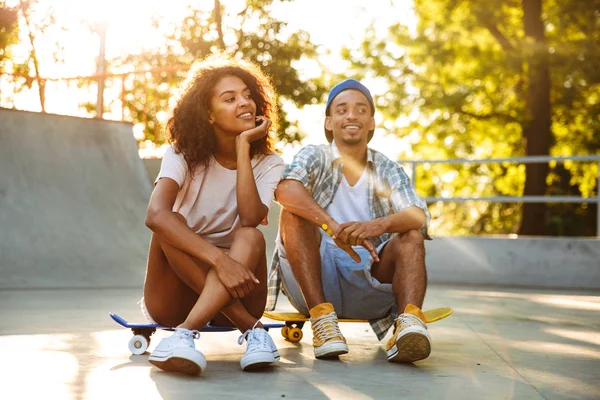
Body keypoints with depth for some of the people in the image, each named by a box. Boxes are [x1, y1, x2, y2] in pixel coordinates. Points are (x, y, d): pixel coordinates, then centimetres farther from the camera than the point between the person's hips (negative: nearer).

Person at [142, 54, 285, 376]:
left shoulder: (268, 164, -1)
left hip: (234, 290, 0)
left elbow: (250, 219, -22)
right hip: (176, 296, 0)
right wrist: (220, 259, -39)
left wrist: (243, 147, -19)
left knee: (251, 238, -29)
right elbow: (156, 215, -28)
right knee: (170, 228, -29)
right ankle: (250, 328, -32)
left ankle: (186, 333, -44)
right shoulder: (184, 155, -6)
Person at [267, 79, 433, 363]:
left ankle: (409, 319, -42)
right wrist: (331, 225, -37)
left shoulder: (388, 170, 11)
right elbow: (285, 190, -20)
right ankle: (321, 316, -33)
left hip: (367, 279, 2)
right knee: (294, 213, -22)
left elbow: (419, 216, -9)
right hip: (316, 276, -1)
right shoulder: (314, 157, 5)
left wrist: (378, 225, -32)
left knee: (411, 237, -18)